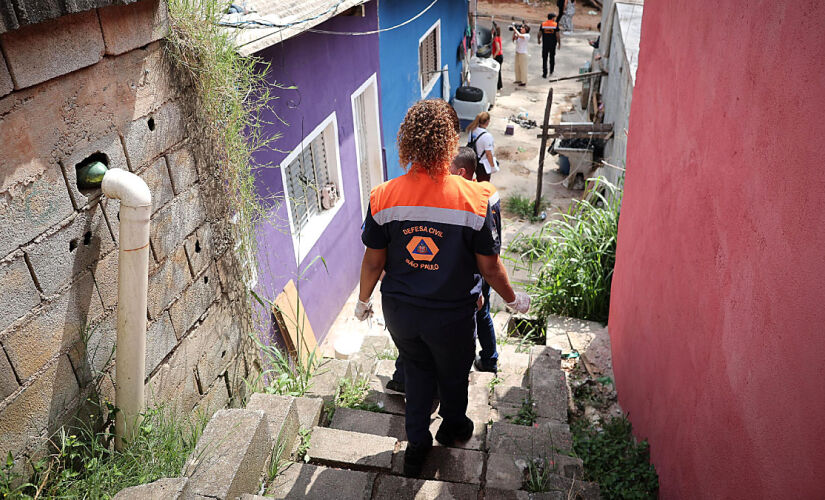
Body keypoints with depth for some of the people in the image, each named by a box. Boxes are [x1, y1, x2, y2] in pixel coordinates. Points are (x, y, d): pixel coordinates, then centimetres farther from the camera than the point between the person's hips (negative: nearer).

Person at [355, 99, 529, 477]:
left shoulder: (383, 198, -15)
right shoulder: (474, 199, -21)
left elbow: (373, 261, -6)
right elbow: (490, 266, -13)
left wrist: (363, 300, 13)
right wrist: (514, 299, 6)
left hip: (399, 311, 2)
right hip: (452, 315, -2)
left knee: (417, 369, 28)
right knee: (453, 374, 26)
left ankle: (416, 445, 37)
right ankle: (452, 427, 53)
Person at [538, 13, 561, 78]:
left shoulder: (543, 24, -4)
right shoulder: (555, 25, -7)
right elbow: (558, 35, -9)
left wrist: (539, 40, 20)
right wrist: (559, 43, 1)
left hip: (545, 44, -1)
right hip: (553, 44, 1)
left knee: (544, 59, 3)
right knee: (552, 57, 21)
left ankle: (544, 73, -3)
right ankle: (551, 71, 33)